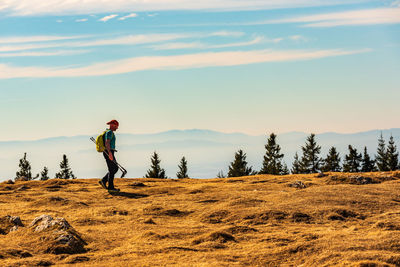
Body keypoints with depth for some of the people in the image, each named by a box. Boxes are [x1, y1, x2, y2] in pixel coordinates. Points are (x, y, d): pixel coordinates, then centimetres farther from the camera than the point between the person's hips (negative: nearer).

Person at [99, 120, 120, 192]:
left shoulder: (110, 133, 20)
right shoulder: (109, 132, -13)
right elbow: (107, 143, -24)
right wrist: (110, 153, -30)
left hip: (109, 153, 10)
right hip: (109, 153, -10)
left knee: (115, 168, 12)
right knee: (112, 170, -5)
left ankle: (103, 181, 10)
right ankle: (110, 187, -1)